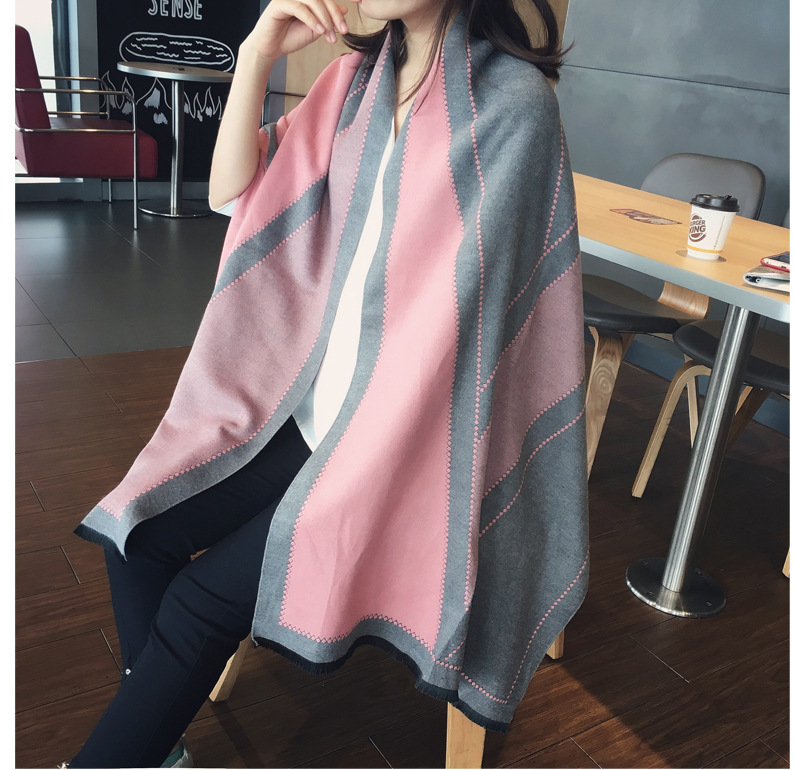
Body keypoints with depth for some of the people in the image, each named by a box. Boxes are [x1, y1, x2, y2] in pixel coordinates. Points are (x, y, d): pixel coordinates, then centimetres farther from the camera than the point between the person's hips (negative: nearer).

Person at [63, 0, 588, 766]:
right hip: (312, 399, 6)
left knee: (201, 599, -14)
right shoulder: (357, 77, 7)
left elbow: (460, 297, -18)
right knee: (135, 533, -6)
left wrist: (361, 451, -17)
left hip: (406, 427, -6)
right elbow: (231, 193, 5)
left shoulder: (513, 102, -14)